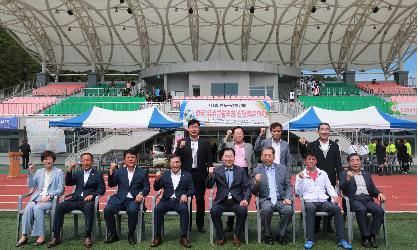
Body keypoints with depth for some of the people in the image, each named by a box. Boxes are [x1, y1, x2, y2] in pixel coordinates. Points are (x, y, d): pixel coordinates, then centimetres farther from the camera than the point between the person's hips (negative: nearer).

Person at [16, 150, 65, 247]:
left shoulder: (59, 172, 5)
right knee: (28, 207, -27)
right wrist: (31, 173, 0)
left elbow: (61, 189, -2)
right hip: (37, 197, 4)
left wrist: (48, 196, -15)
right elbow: (31, 186, 13)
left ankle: (41, 236, -26)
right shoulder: (39, 172, 19)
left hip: (50, 199, -4)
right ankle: (24, 236, -26)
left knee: (38, 208, -32)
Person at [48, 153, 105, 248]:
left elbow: (102, 189, 2)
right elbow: (68, 183, 10)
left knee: (89, 207, -38)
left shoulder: (98, 174, 10)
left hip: (88, 200, -4)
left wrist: (92, 195, -16)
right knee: (59, 206, -21)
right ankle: (56, 237, -16)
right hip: (76, 200, 4)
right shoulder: (77, 173, 22)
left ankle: (88, 237, -32)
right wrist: (69, 171, -6)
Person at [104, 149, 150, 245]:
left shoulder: (143, 172, 11)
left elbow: (146, 187, 7)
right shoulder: (119, 172, 16)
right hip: (120, 199, 2)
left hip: (134, 199, -2)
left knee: (132, 210, -34)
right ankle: (112, 234, -3)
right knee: (107, 209, -24)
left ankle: (130, 235, -10)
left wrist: (141, 194, -15)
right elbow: (111, 184, 7)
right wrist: (111, 171, -7)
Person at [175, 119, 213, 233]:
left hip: (200, 174, 0)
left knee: (200, 200, 5)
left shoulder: (205, 142, 5)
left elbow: (209, 158, 5)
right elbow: (176, 156, 0)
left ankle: (200, 224, 15)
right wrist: (180, 147, -17)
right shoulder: (183, 142, 6)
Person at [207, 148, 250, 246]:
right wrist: (210, 175, -21)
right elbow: (209, 186, -1)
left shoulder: (240, 170, 8)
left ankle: (237, 236, -3)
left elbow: (247, 187, 5)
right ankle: (221, 236, -3)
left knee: (243, 211, -29)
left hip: (237, 201, 0)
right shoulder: (217, 170, 6)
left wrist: (246, 199, -13)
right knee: (213, 211, -28)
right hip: (221, 201, 0)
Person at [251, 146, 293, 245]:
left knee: (288, 209, -29)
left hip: (281, 199, 1)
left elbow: (288, 186, 11)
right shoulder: (257, 170, 6)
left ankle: (281, 235, -5)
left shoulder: (283, 169, 11)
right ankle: (267, 236, -9)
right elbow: (254, 192, 5)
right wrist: (256, 182, -17)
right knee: (266, 209, -34)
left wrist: (288, 198, -7)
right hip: (266, 199, -1)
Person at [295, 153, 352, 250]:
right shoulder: (300, 175, 11)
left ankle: (341, 239, -21)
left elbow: (329, 187, 17)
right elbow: (298, 192, 4)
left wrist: (334, 196, -3)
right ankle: (309, 240, -31)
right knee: (310, 208, -37)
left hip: (323, 201, 3)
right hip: (309, 201, -3)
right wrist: (301, 179, -11)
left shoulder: (323, 173, 20)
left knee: (336, 208, -26)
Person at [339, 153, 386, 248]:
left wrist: (379, 193, 2)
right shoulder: (344, 174, 12)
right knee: (362, 209, -35)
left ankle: (372, 236, -15)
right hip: (354, 199, -4)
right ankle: (365, 237, -24)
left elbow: (373, 188, 24)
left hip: (367, 199, 4)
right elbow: (342, 188, -3)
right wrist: (348, 179, -22)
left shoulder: (366, 174, 27)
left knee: (380, 210, -25)